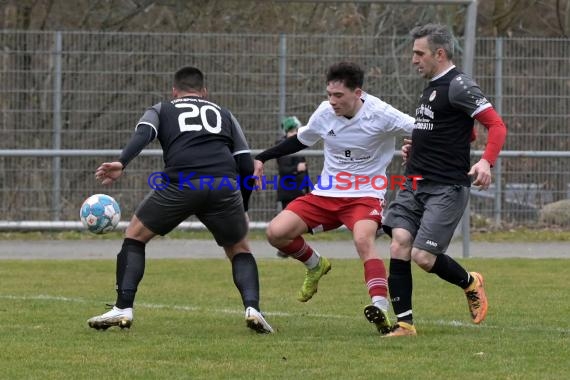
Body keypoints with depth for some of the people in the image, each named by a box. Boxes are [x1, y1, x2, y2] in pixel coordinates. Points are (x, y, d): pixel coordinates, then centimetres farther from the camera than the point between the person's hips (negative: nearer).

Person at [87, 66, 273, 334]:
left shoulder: (161, 110, 27)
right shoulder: (223, 114, 32)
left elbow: (143, 134, 3)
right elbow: (246, 166, 24)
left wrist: (121, 163, -13)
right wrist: (242, 210, 35)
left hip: (180, 184, -1)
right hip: (224, 185, 1)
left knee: (134, 235, 21)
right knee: (239, 250, 23)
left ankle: (123, 309, 10)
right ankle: (252, 308, -1)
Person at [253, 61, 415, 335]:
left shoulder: (380, 115, -15)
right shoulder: (325, 113, -2)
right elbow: (299, 140, 17)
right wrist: (261, 159, 13)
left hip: (365, 195, -5)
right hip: (326, 193, 5)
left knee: (363, 240, -35)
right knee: (276, 232, -10)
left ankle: (381, 309, -45)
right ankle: (315, 265, 21)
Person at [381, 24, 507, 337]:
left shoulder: (458, 86, -11)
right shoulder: (431, 88, 18)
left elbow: (496, 125, -15)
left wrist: (486, 161, -32)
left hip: (446, 188, -8)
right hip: (416, 184, 8)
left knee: (423, 256, -12)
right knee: (399, 244, -8)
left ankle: (470, 284, 18)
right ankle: (404, 323, -5)